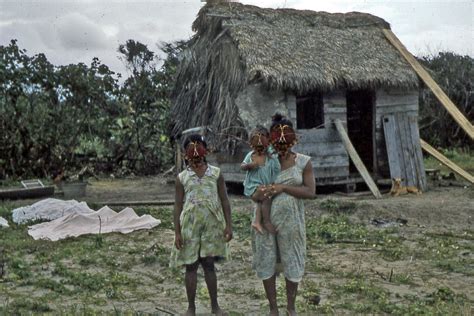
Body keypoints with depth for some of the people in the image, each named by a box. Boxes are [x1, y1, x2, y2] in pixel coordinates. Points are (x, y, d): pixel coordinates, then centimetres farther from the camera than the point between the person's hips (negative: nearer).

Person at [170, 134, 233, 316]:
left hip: (212, 224, 0)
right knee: (191, 265, 4)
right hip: (190, 225, 0)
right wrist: (177, 232, -4)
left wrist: (228, 224, -4)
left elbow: (224, 200, 3)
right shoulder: (182, 177, 2)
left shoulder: (216, 173, 3)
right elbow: (178, 205, 2)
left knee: (209, 264, 5)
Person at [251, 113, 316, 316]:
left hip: (291, 220, 0)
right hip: (265, 219, 1)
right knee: (266, 263, 7)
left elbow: (311, 192, -11)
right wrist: (258, 193, -27)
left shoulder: (303, 162, -4)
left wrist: (283, 187, -22)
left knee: (292, 263, 10)